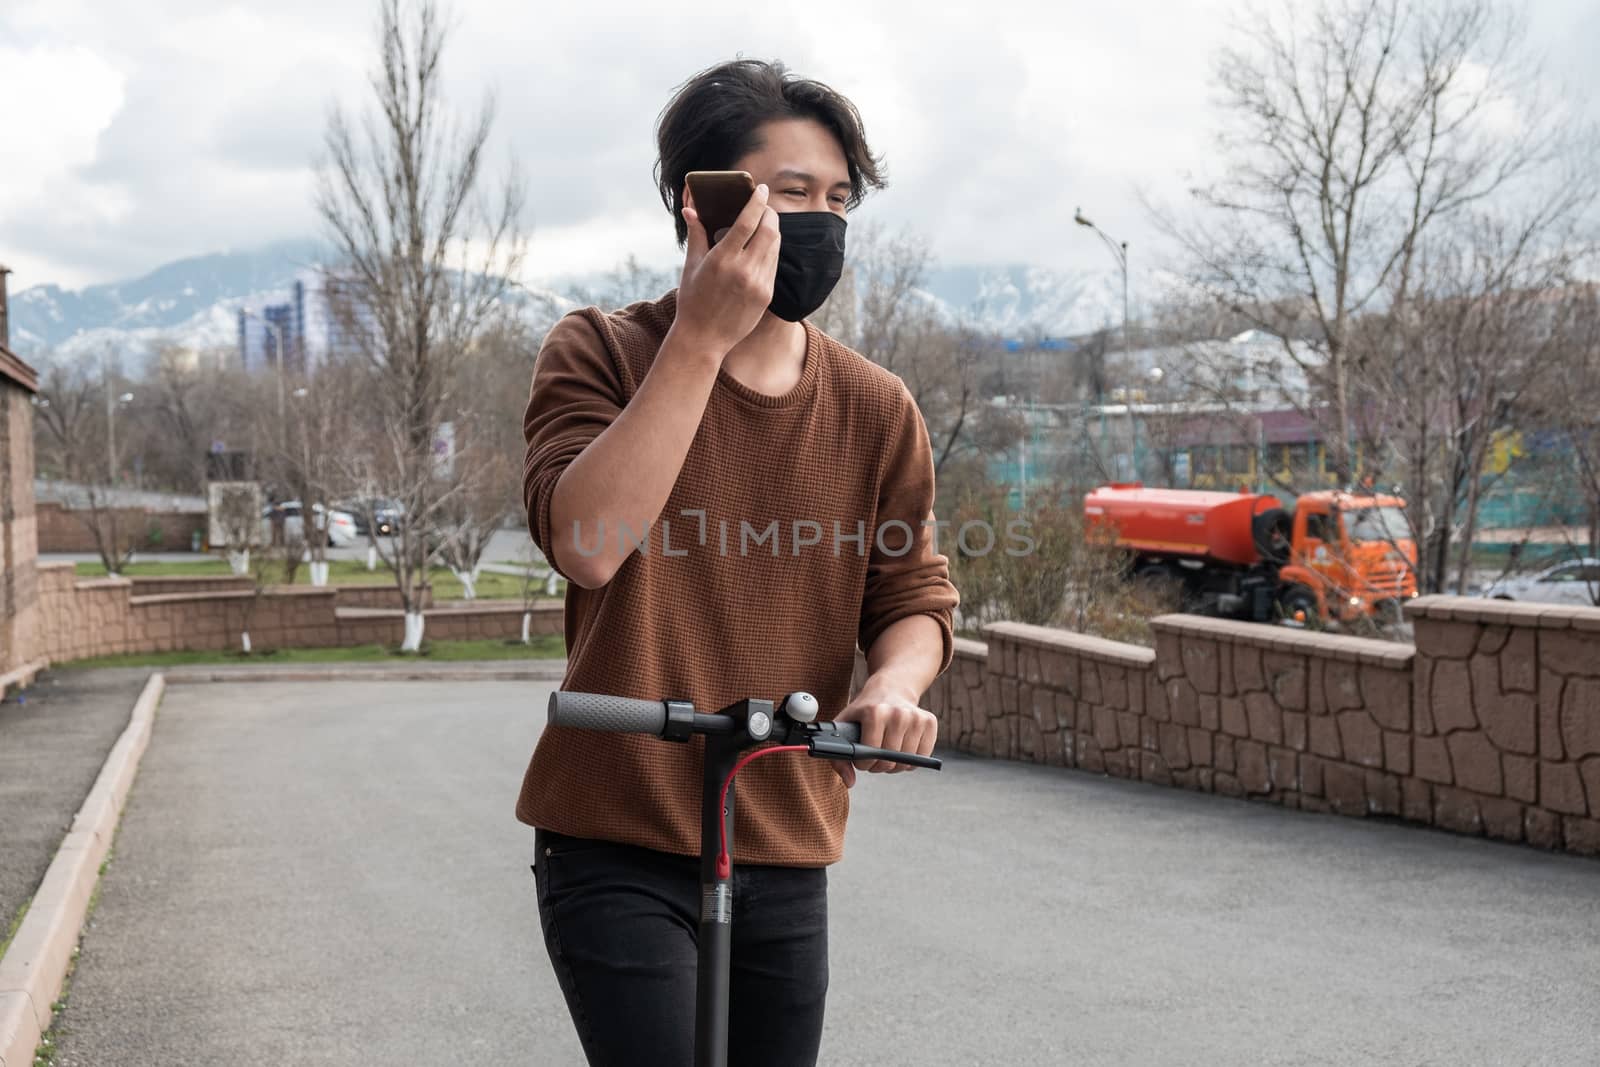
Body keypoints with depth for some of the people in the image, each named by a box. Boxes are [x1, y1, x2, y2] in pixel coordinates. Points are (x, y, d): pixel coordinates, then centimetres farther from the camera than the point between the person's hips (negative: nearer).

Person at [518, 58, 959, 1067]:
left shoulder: (876, 409, 1)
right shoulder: (602, 354, -8)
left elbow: (914, 590, 5)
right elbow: (586, 543, -24)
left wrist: (894, 683, -19)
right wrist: (701, 337, -27)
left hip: (788, 850, 4)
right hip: (619, 842, -4)